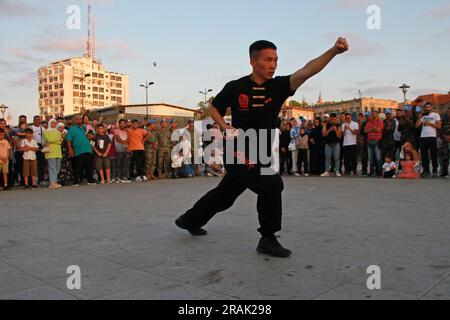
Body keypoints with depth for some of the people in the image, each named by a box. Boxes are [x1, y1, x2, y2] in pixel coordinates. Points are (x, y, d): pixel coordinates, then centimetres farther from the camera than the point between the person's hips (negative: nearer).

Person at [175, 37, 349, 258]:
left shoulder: (278, 86, -6)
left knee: (224, 195, 20)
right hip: (239, 154, -5)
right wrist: (227, 129, -12)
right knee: (271, 184, -23)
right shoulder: (235, 88, -10)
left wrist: (333, 51, -37)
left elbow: (305, 72, -23)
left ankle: (190, 220, 44)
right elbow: (214, 108, 6)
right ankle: (268, 240, -5)